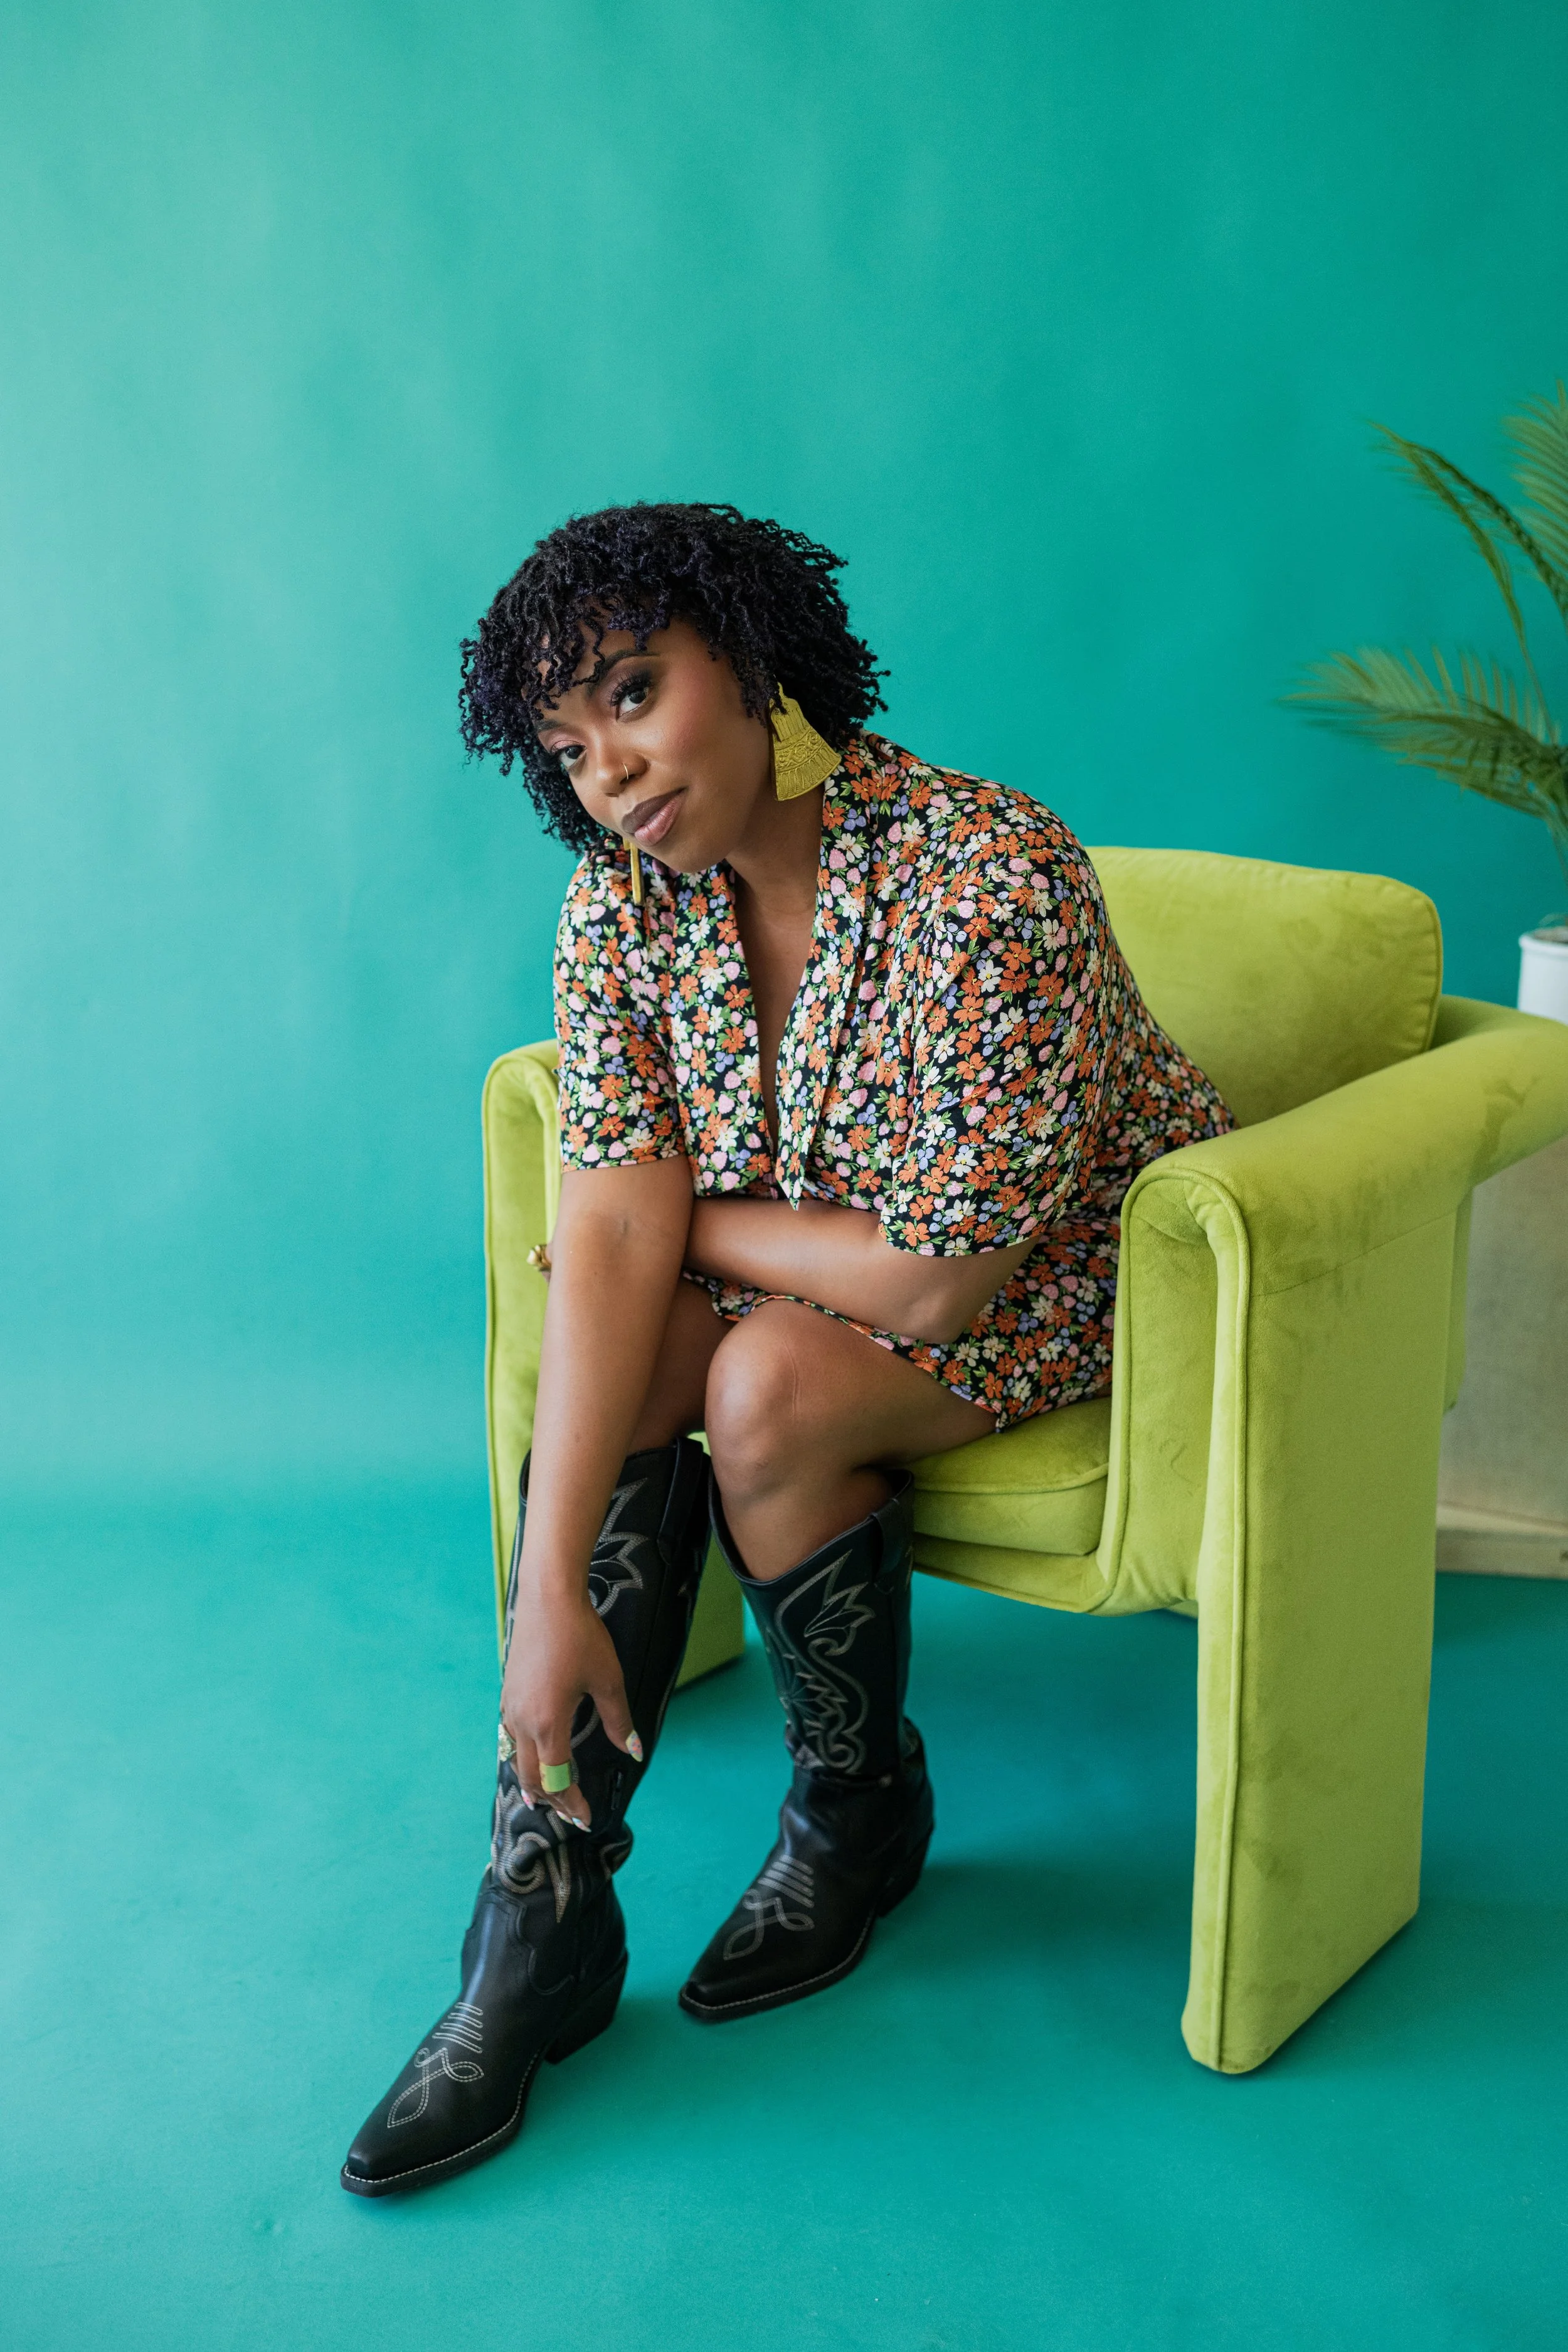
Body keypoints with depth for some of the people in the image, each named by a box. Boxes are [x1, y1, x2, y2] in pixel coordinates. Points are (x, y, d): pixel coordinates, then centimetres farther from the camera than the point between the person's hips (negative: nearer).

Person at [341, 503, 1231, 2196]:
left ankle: (856, 1819, -1)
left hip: (1070, 1279, -5)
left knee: (770, 1386, -28)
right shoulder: (622, 898, -13)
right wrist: (551, 1587, -28)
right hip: (810, 1244, 5)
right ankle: (538, 1929, -14)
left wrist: (687, 1218, -16)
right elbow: (611, 1244, -20)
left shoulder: (991, 881, -32)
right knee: (614, 1367, -20)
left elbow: (939, 1279, -31)